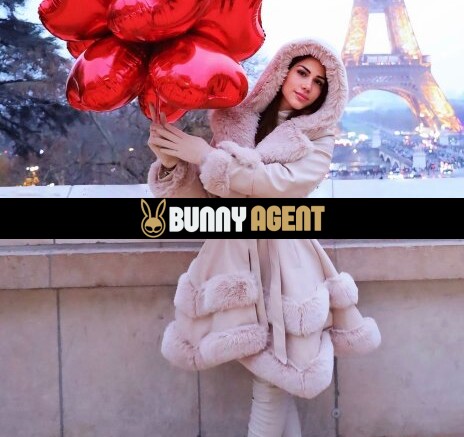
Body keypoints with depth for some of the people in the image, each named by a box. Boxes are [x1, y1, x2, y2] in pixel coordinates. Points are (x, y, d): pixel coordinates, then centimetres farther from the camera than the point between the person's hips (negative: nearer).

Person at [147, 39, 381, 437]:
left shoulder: (319, 140, 2)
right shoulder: (235, 121, 6)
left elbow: (283, 183, -18)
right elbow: (199, 191, 4)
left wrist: (207, 155, -19)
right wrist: (172, 161, -16)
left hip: (284, 258, -1)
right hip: (233, 254, 1)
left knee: (272, 381, 0)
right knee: (274, 374, 3)